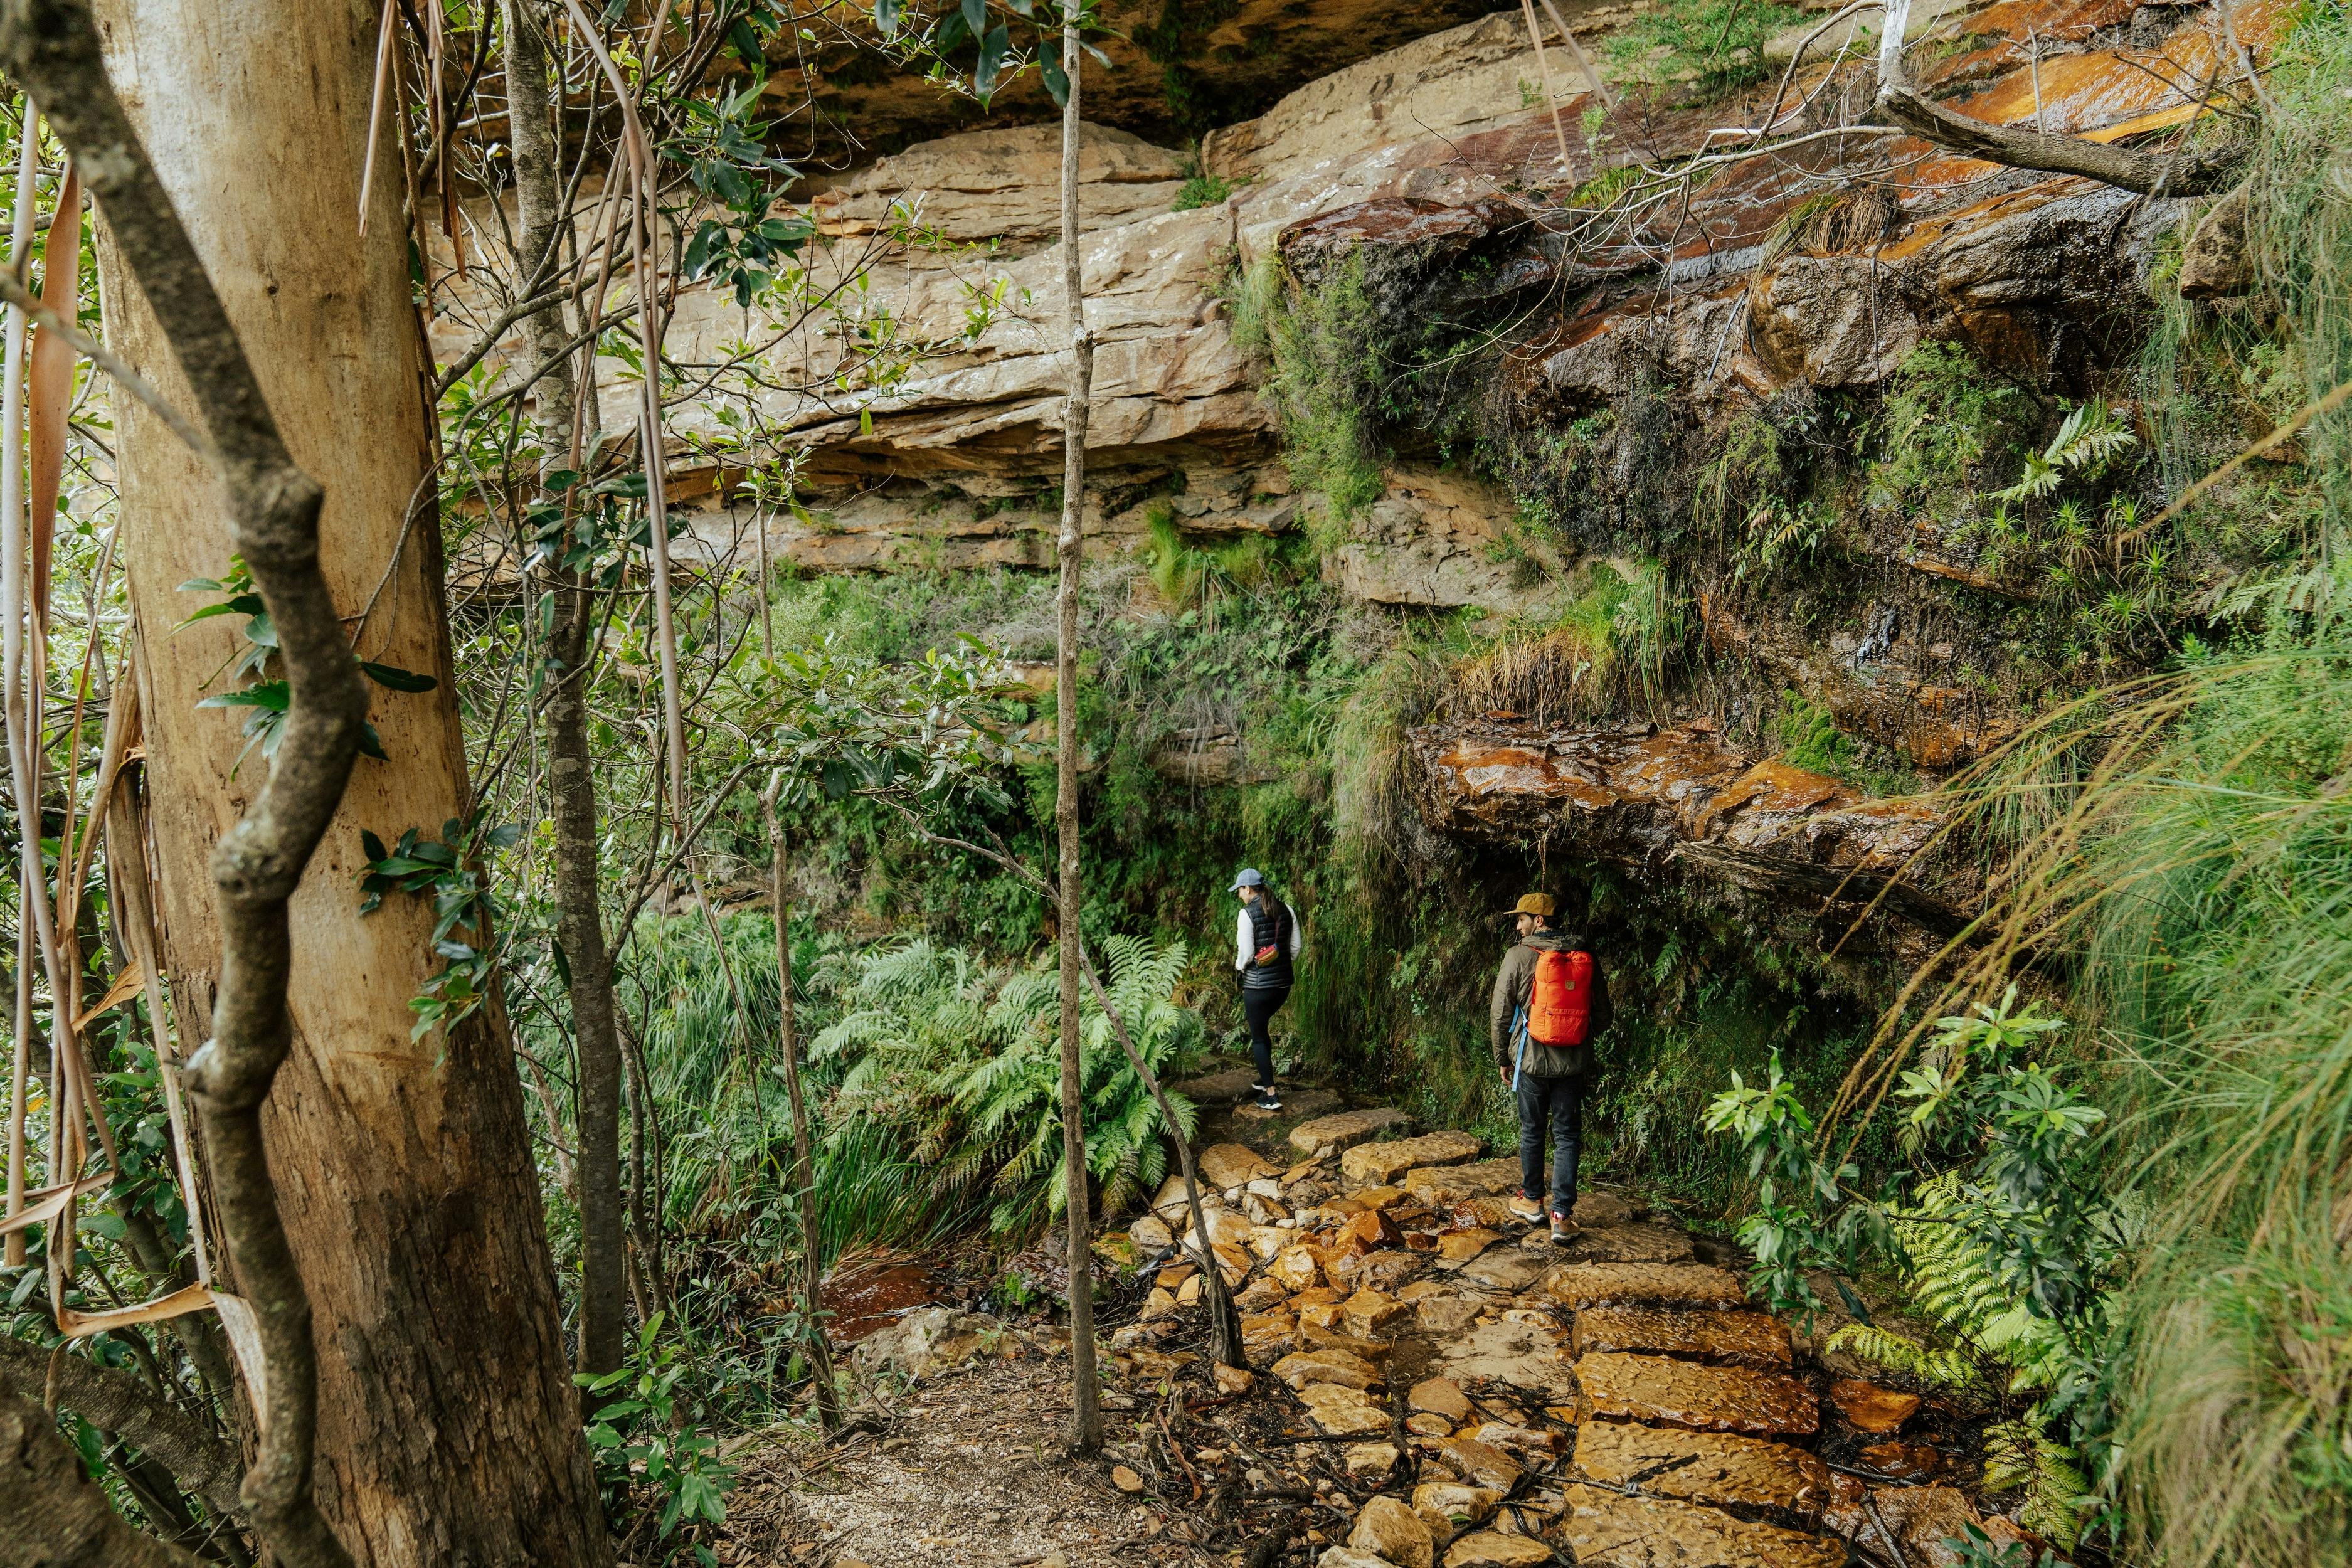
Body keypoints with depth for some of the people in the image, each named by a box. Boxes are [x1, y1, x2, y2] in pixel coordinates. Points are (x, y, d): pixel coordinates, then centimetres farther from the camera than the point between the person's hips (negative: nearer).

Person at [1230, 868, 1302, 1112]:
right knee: (1261, 1029, 26)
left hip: (1258, 985, -7)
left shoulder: (1248, 913, -15)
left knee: (1258, 1037, 5)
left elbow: (1246, 953, -16)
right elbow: (1297, 945, 7)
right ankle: (1264, 1079, 34)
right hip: (1283, 982, 7)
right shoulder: (1285, 909, 4)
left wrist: (1239, 966, 4)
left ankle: (1271, 1095, 4)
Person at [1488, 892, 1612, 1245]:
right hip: (1575, 1063, 2)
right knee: (1567, 1136, 6)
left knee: (1532, 1132, 15)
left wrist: (1502, 1059, 7)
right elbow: (1602, 1014, 8)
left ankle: (1532, 1200, 30)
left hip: (1532, 1059, -2)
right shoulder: (1585, 956, 2)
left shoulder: (1519, 955, -8)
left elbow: (1501, 1014, -5)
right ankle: (1562, 1216, 2)